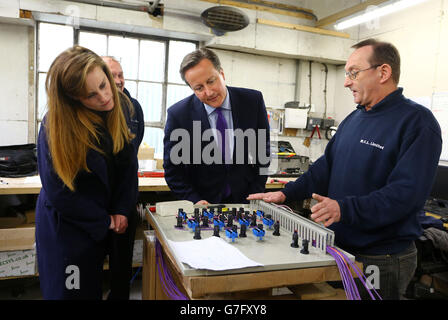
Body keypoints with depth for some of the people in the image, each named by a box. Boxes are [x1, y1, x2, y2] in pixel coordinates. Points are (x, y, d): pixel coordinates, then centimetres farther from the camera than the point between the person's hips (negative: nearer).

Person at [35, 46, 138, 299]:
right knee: (69, 289, 9)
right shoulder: (55, 126, -23)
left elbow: (128, 161, -2)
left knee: (94, 286, 19)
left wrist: (121, 210, -6)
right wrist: (105, 220, -10)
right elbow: (58, 191, -18)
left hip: (102, 222, 4)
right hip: (65, 223, -4)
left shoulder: (121, 106, -11)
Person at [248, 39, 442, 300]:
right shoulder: (353, 119, 10)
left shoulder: (417, 121, -15)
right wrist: (287, 194, 2)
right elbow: (327, 166, 12)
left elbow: (407, 192, -24)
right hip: (340, 248, 7)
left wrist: (345, 209, -33)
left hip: (383, 260, -7)